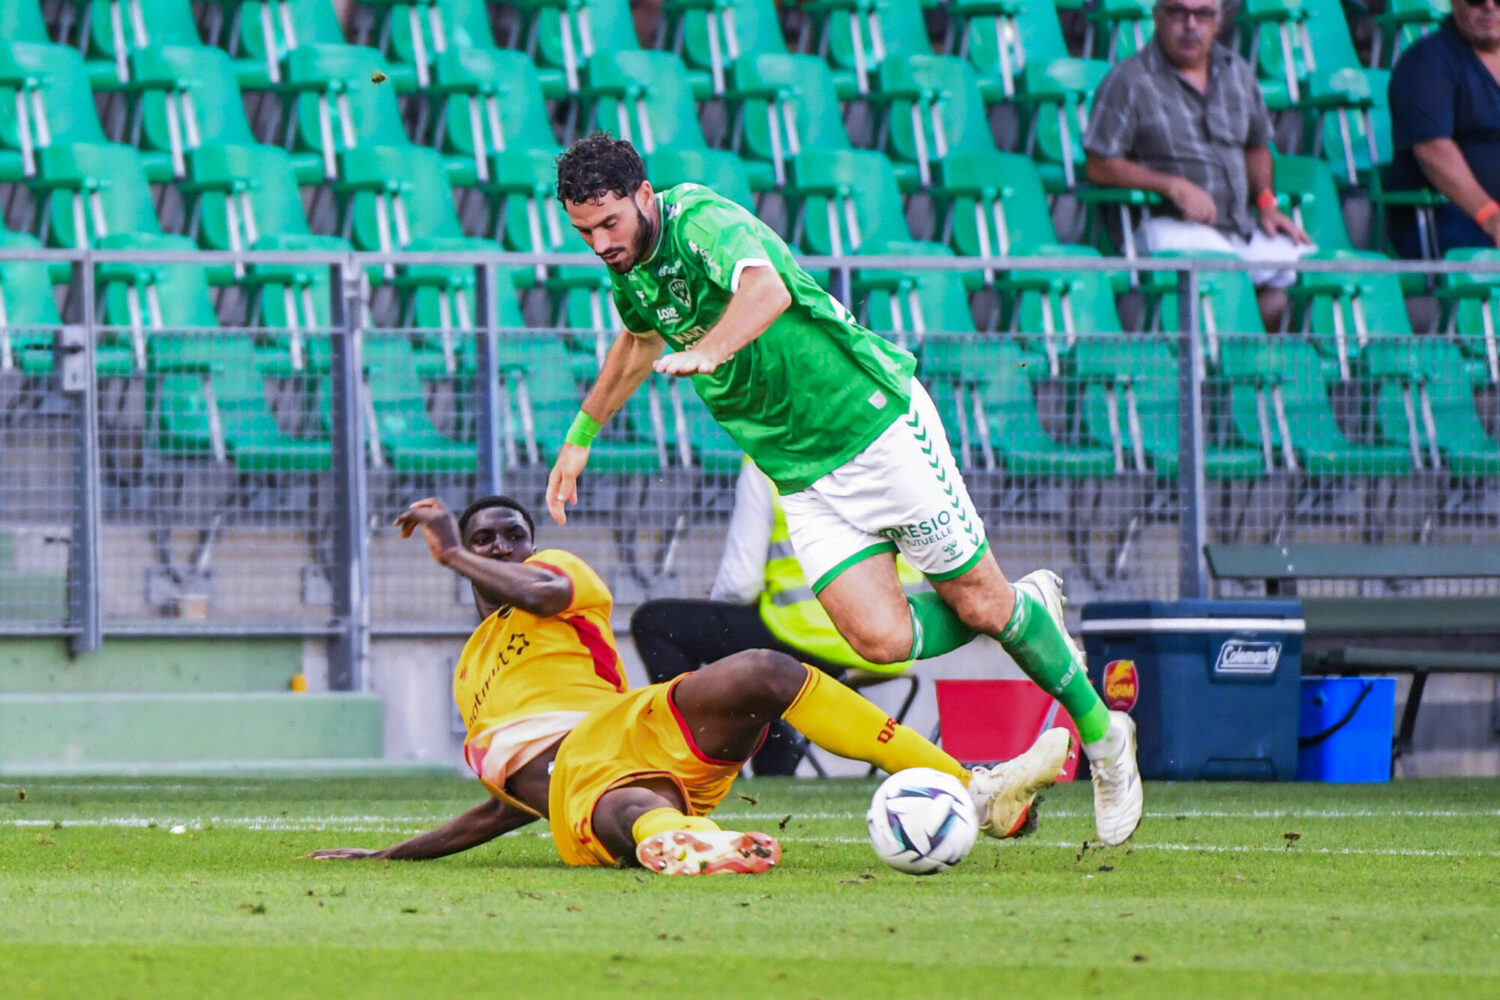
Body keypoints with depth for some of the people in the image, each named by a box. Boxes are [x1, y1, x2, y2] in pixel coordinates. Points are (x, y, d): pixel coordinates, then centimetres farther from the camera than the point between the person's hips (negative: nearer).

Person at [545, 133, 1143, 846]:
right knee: (880, 639, -12)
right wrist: (581, 435, 33)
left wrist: (707, 353, -61)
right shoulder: (629, 271, 4)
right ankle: (1030, 606, 16)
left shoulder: (704, 222, -21)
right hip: (802, 477, 6)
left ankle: (1101, 734, 20)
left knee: (980, 602, -2)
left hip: (876, 419, -6)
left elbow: (767, 288, -44)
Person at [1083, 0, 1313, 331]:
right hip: (1168, 225, -6)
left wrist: (1266, 203, 11)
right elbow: (1099, 168, -6)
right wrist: (1174, 186, -14)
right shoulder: (1128, 80, 0)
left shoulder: (1238, 74, 18)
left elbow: (1257, 148, 30)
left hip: (1242, 227, 6)